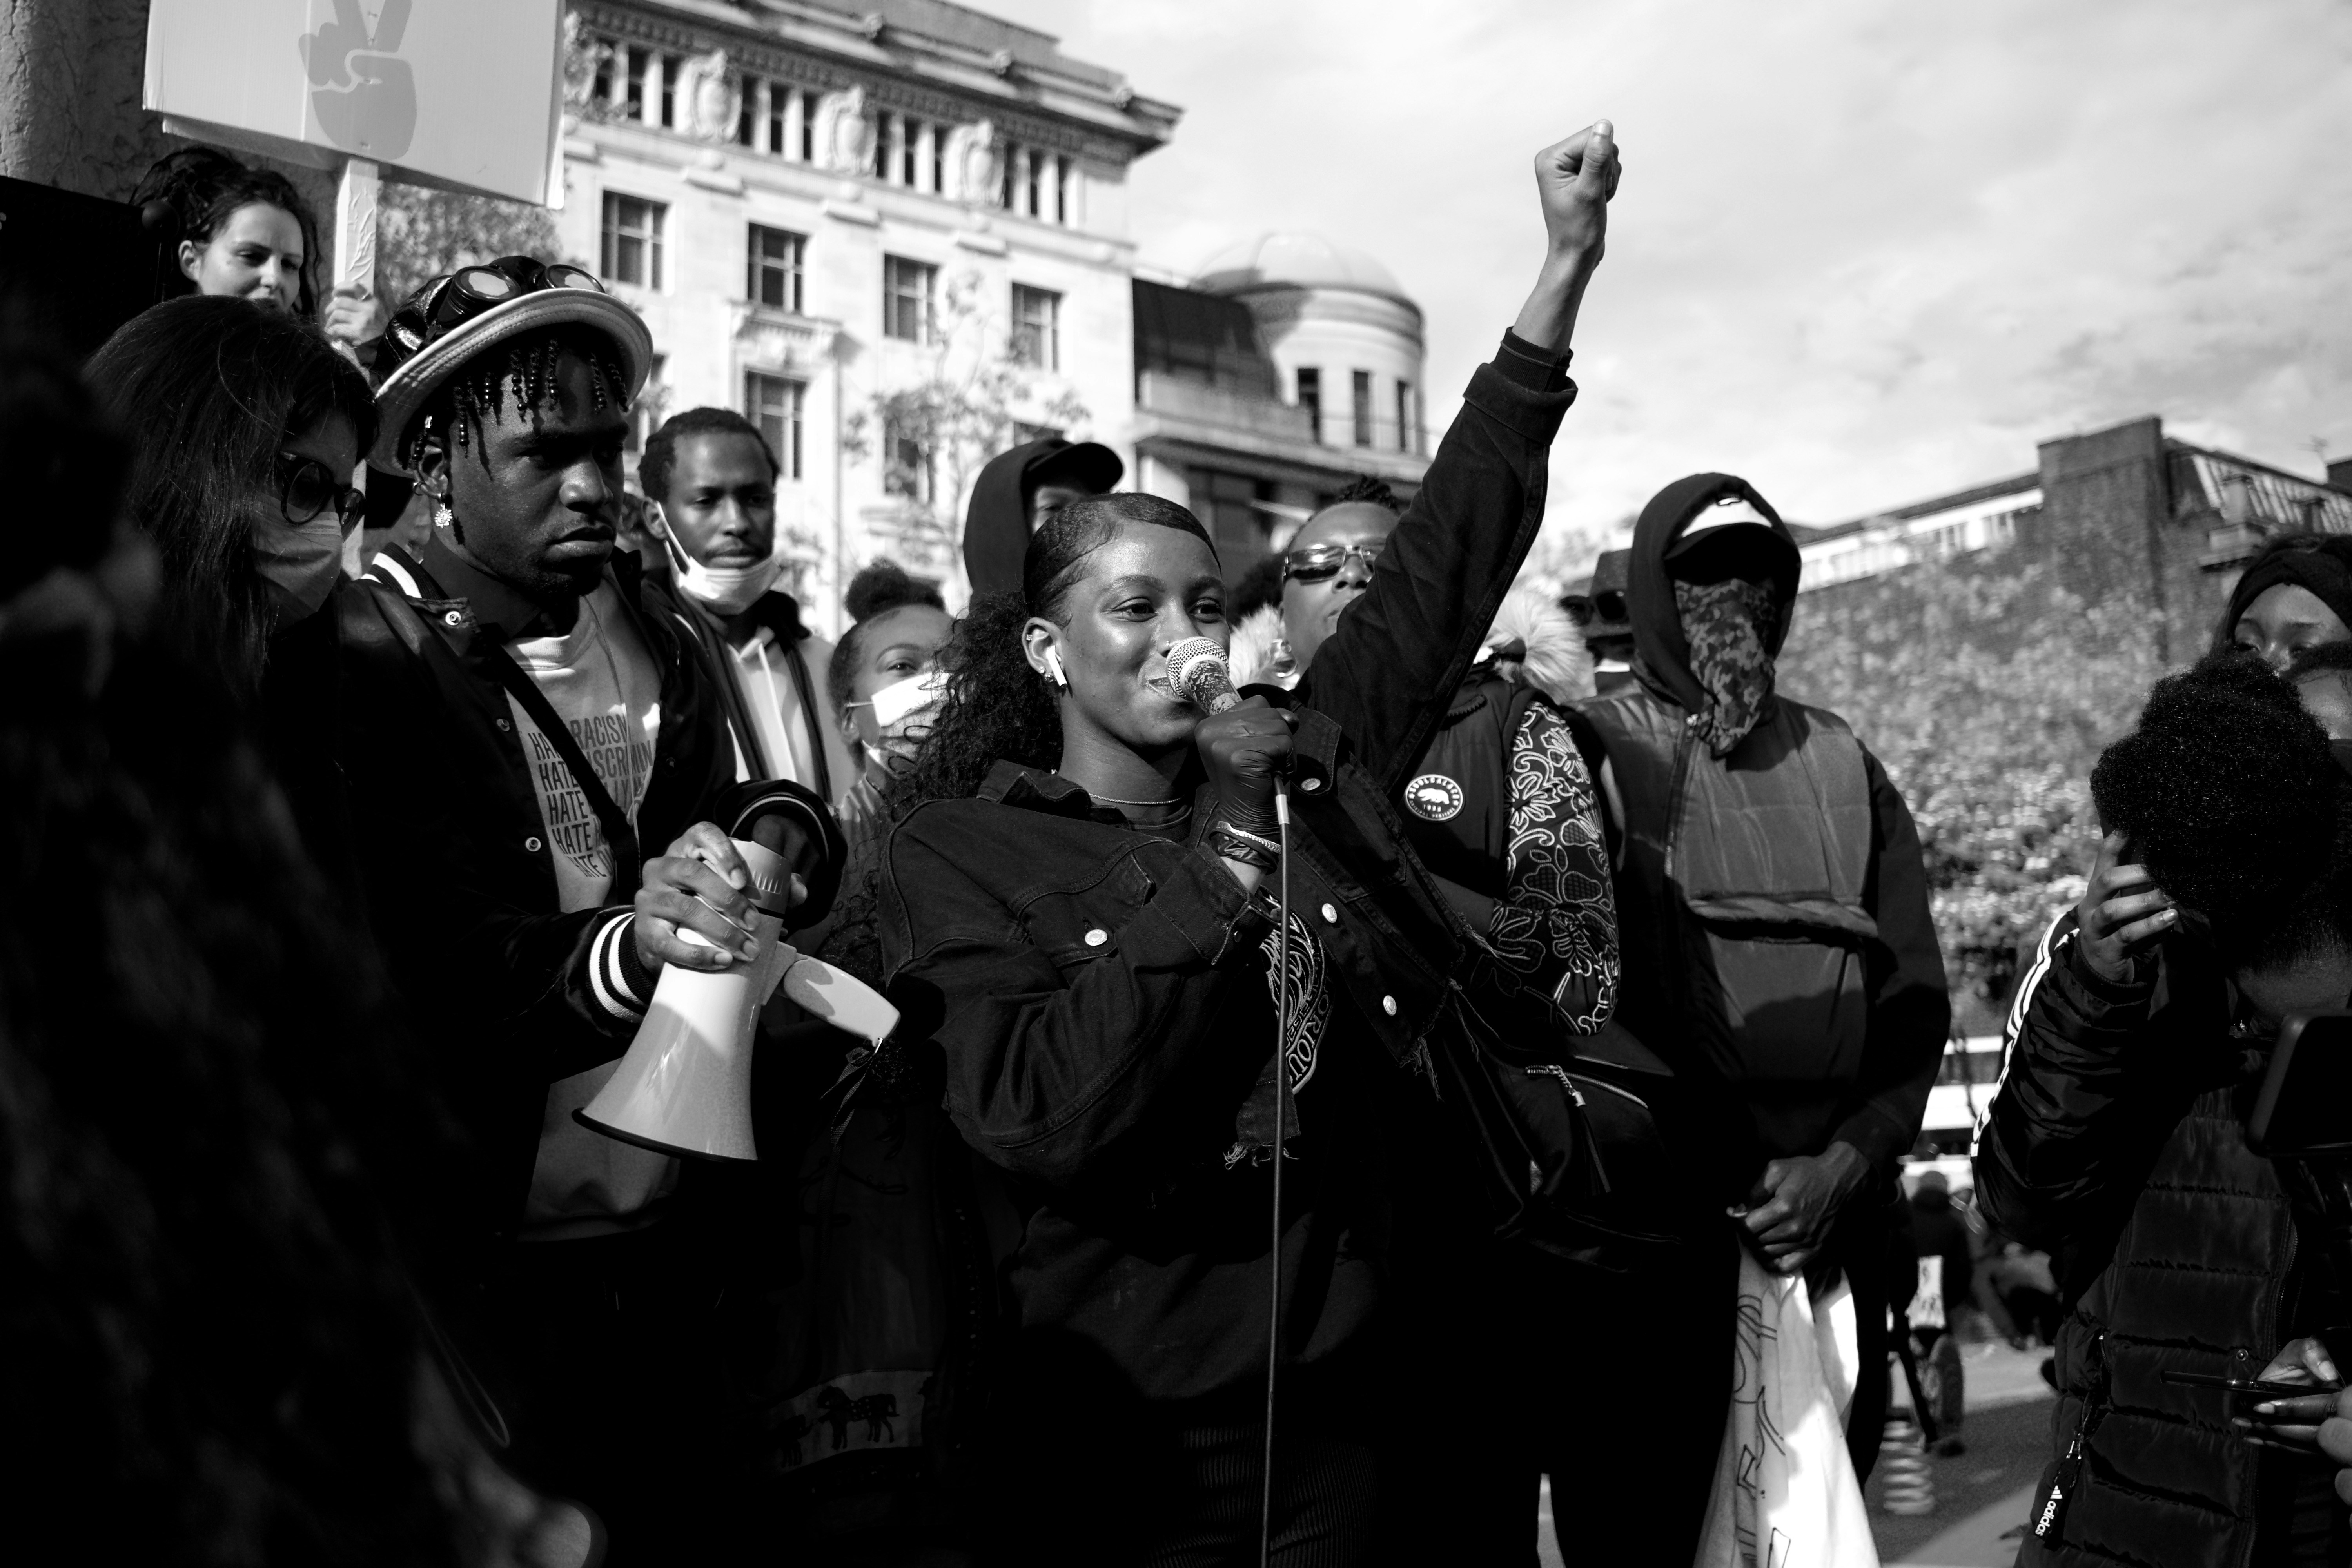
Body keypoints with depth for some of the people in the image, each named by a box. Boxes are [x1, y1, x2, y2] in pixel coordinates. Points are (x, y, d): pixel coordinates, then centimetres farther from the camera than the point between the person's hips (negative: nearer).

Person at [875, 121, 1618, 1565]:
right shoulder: (964, 848, -6)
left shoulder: (1311, 778, 4)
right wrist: (1219, 856, -20)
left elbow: (1448, 563, 6)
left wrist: (1567, 266, 4)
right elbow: (1039, 1122, -20)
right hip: (1127, 1444, -3)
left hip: (1347, 1409, 4)